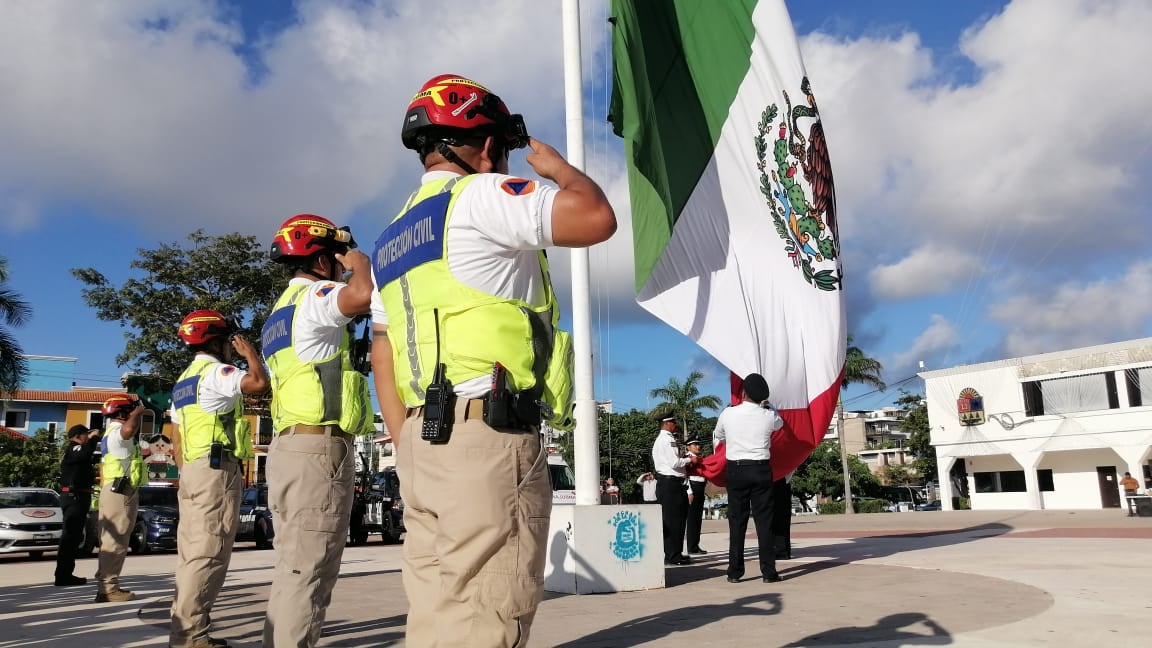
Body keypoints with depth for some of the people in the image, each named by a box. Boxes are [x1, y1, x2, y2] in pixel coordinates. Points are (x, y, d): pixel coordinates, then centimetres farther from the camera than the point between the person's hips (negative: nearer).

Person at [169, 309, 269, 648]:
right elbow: (260, 382, -24)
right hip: (217, 470, -10)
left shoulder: (184, 380, 22)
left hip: (192, 471, 10)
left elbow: (176, 442, 23)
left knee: (192, 553, 11)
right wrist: (248, 350, -7)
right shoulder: (215, 372, -8)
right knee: (208, 554, -10)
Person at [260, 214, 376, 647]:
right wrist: (357, 261, -8)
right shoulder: (314, 296, -7)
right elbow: (365, 294, -27)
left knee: (292, 569, 13)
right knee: (308, 572, -10)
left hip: (288, 446, 10)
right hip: (319, 447, -10)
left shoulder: (280, 312, 25)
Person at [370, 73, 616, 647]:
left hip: (423, 437, 9)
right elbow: (598, 218, -13)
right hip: (487, 434, -9)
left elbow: (383, 359, 19)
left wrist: (410, 450, 19)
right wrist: (558, 168, 7)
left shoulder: (392, 241, 22)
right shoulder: (480, 196, -3)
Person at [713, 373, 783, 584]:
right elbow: (780, 423, 23)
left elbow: (716, 438, 14)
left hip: (735, 470, 0)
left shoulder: (728, 414, -4)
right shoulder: (769, 416, -3)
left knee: (737, 520, 5)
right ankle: (769, 572, 3)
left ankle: (735, 571, 6)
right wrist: (767, 404, 32)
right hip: (761, 470, 0)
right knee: (764, 520, 3)